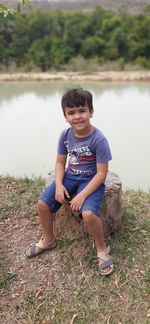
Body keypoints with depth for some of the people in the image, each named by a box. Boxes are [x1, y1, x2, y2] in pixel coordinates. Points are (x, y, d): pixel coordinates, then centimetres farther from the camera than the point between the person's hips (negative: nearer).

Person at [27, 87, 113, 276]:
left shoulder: (98, 140, -22)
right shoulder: (65, 135, -6)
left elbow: (101, 173, -20)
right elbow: (60, 162, 4)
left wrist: (82, 195, -25)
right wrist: (59, 185, -12)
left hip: (91, 181, -5)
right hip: (70, 177, 6)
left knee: (88, 214, -30)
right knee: (42, 204, -5)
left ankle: (101, 249, 1)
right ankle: (48, 240, 23)